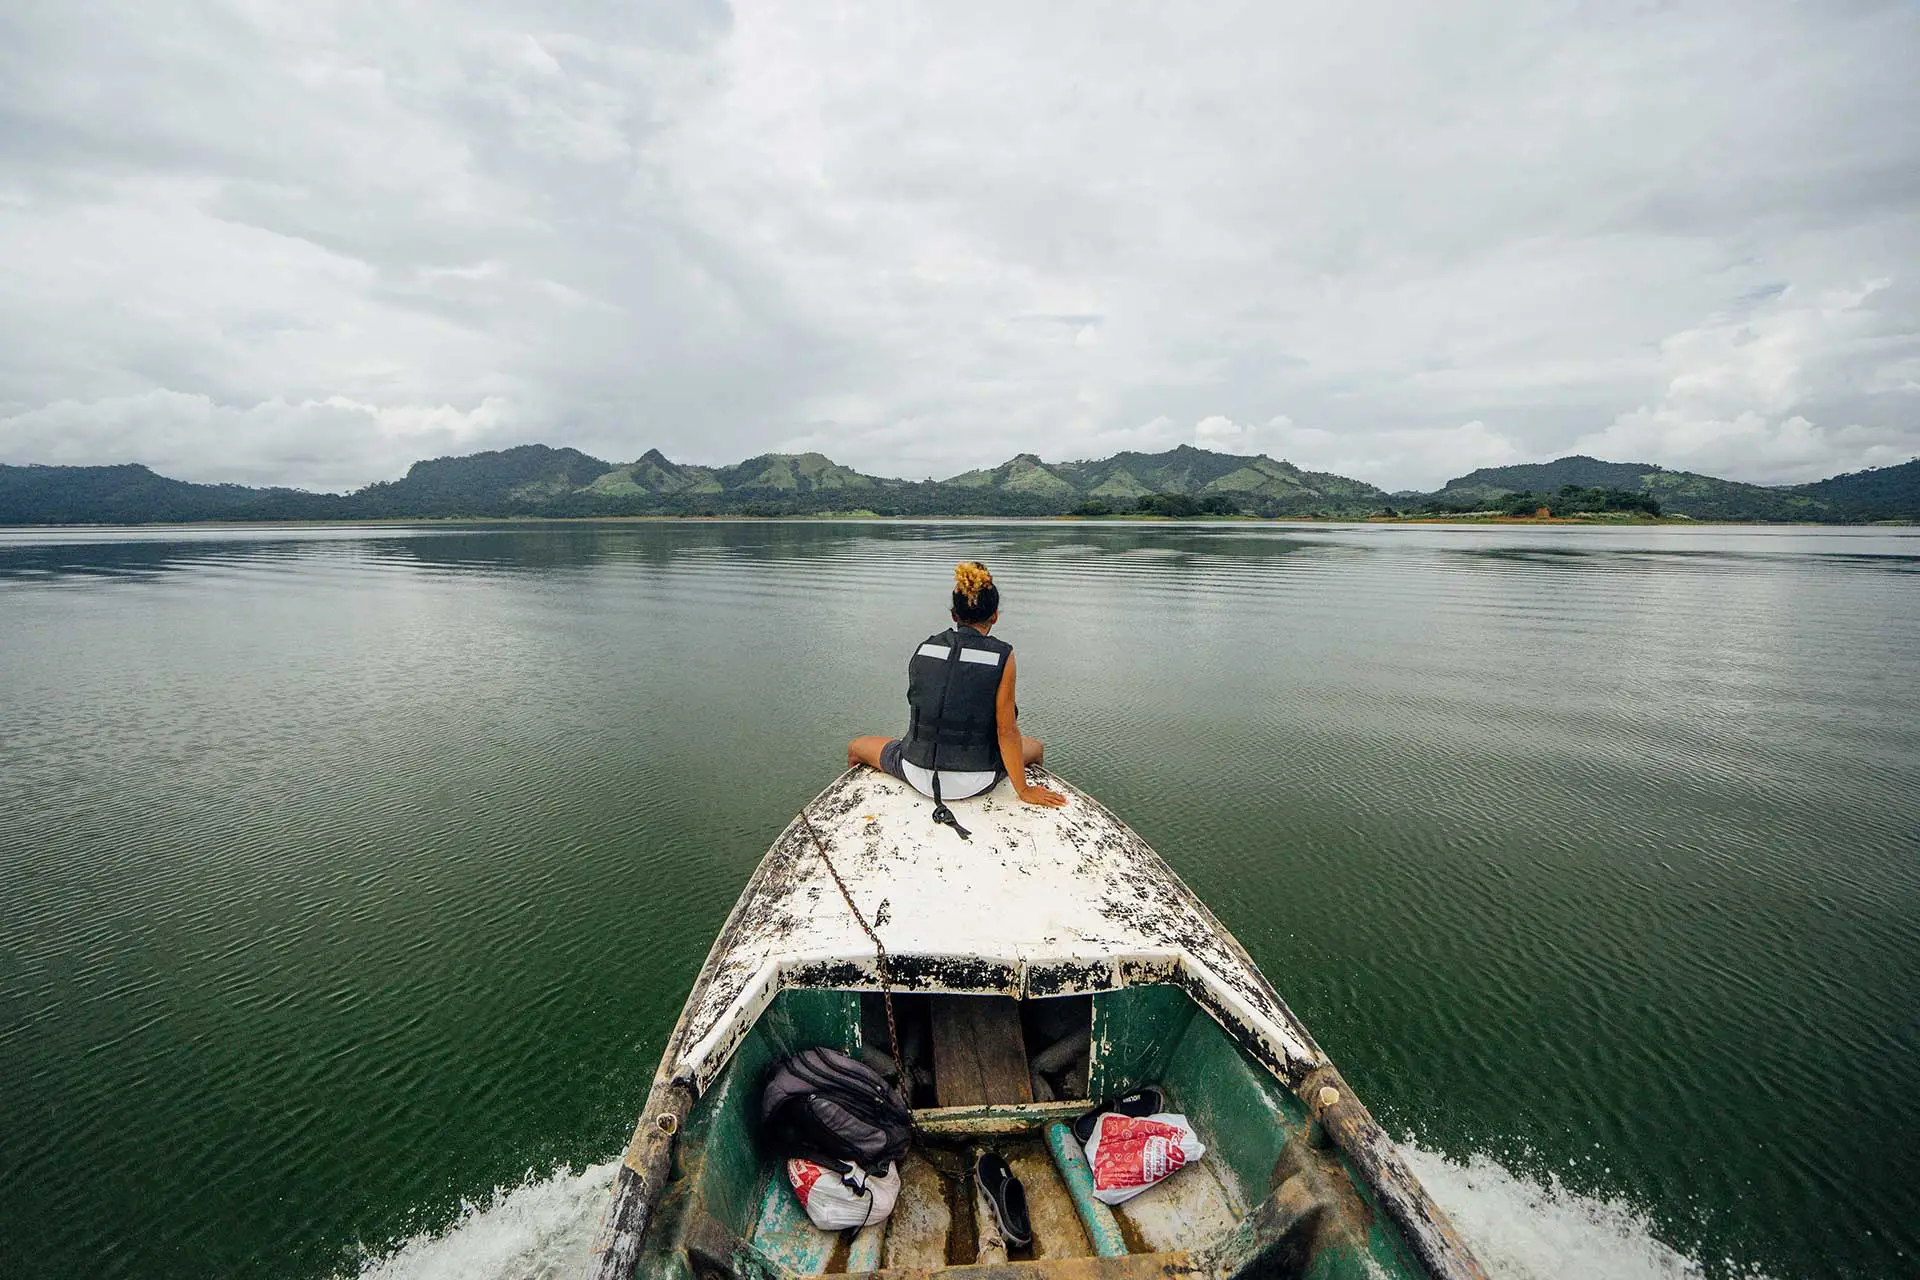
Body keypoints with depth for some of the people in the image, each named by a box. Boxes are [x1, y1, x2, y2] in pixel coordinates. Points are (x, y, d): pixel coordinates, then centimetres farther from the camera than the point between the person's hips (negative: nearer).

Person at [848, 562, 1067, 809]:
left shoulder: (924, 649, -1)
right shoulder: (1001, 656, -12)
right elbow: (1006, 731, -13)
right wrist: (1024, 790, -2)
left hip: (918, 776, 2)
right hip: (975, 782, -2)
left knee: (856, 747, 32)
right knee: (1035, 748, 28)